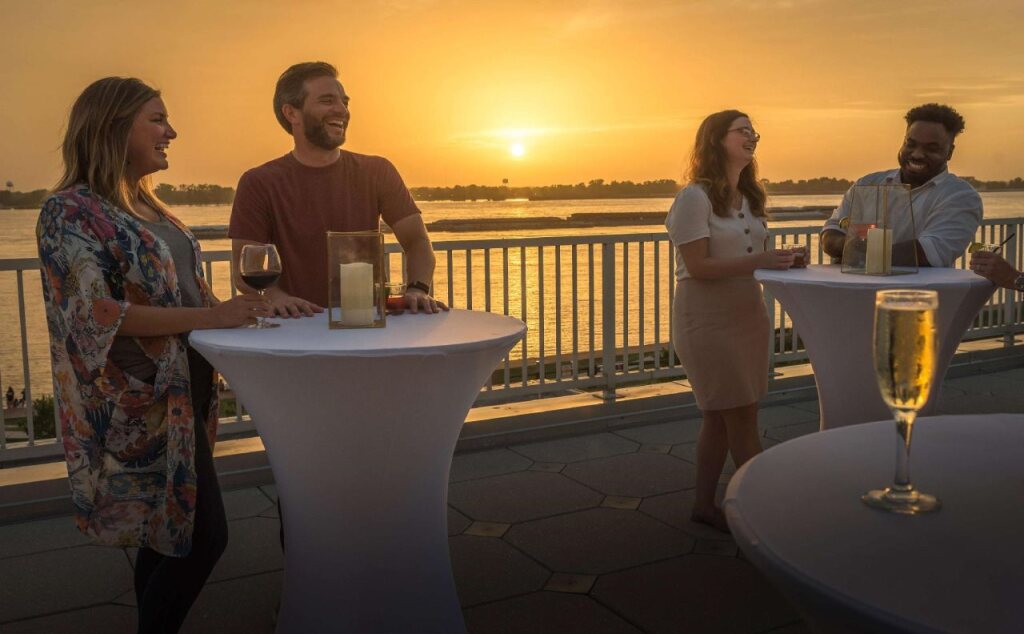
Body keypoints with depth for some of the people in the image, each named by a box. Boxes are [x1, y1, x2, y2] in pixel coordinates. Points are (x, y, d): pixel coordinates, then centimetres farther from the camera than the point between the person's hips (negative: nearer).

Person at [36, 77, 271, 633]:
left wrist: (240, 309, 9)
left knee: (165, 535, 15)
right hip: (140, 404, -8)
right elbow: (96, 313, -21)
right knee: (204, 536, -7)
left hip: (180, 394, 8)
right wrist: (211, 316, -26)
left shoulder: (145, 207, 13)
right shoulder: (71, 212, -12)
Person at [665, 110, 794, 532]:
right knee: (742, 418, -2)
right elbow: (697, 267, -19)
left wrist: (777, 261, 1)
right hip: (708, 320, -8)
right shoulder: (695, 197, -13)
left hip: (747, 315, 8)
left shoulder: (747, 198, 13)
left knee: (721, 416, 13)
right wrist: (758, 261, -25)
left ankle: (704, 504, 23)